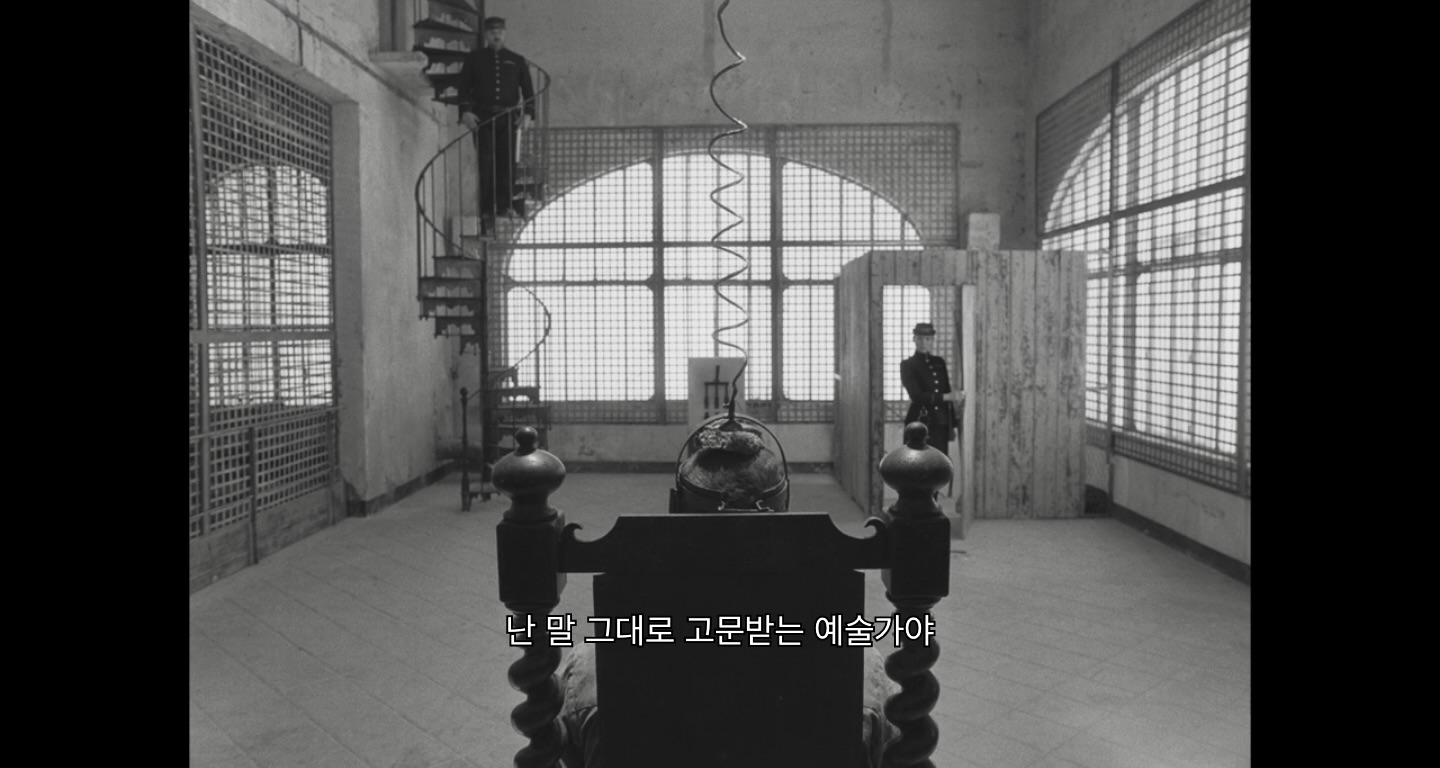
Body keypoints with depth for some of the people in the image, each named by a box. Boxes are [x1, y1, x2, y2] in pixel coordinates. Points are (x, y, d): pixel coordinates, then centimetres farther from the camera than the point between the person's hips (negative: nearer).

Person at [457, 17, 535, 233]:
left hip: (509, 117, 1)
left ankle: (507, 204, 1)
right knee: (486, 164, -5)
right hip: (483, 117, -1)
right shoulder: (475, 58, 11)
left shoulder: (517, 60, 13)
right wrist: (465, 111, -9)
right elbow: (464, 85, 5)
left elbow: (527, 89, 11)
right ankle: (487, 211, -2)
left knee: (508, 162, -5)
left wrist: (528, 113, -3)